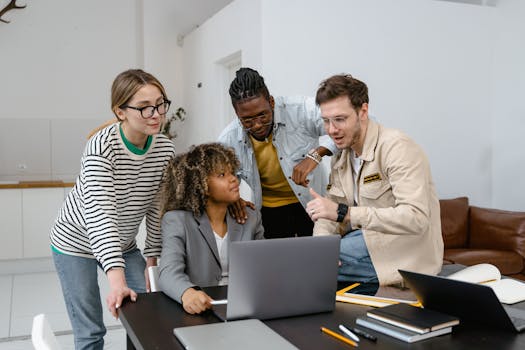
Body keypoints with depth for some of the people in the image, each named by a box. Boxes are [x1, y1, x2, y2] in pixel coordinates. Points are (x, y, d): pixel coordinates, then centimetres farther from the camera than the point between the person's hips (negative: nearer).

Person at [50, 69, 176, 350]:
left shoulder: (166, 150, -12)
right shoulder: (101, 148, -28)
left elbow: (157, 207, -3)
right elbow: (100, 214, -36)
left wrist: (152, 260, -4)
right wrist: (117, 280, -43)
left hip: (123, 243, 5)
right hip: (76, 242, -5)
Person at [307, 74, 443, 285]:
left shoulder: (396, 147, -18)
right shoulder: (341, 156, 9)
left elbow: (416, 218, -29)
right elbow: (332, 214, 7)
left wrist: (343, 212, -33)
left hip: (406, 255, -8)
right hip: (369, 240, 8)